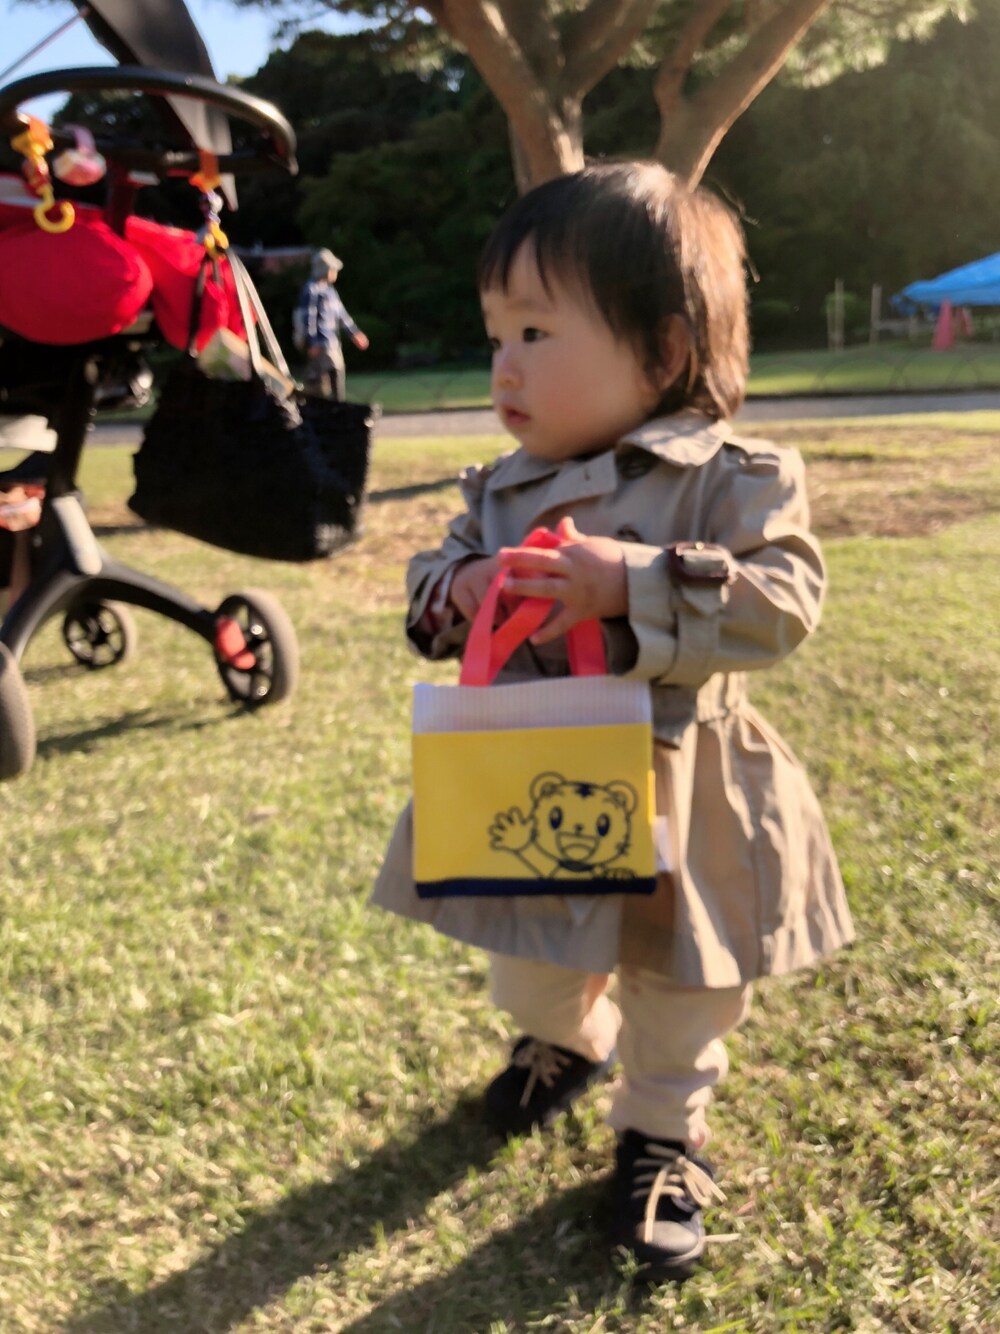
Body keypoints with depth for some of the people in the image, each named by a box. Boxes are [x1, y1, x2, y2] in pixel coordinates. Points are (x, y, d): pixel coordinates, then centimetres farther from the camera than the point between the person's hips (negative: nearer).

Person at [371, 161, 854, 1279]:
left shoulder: (731, 479, -14)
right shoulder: (502, 488, 1)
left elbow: (780, 602, -24)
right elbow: (429, 589, 8)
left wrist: (635, 582, -33)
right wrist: (461, 590, -16)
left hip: (675, 797, -4)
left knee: (679, 986, 16)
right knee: (531, 967, 25)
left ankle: (662, 1133, 43)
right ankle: (564, 1039, 59)